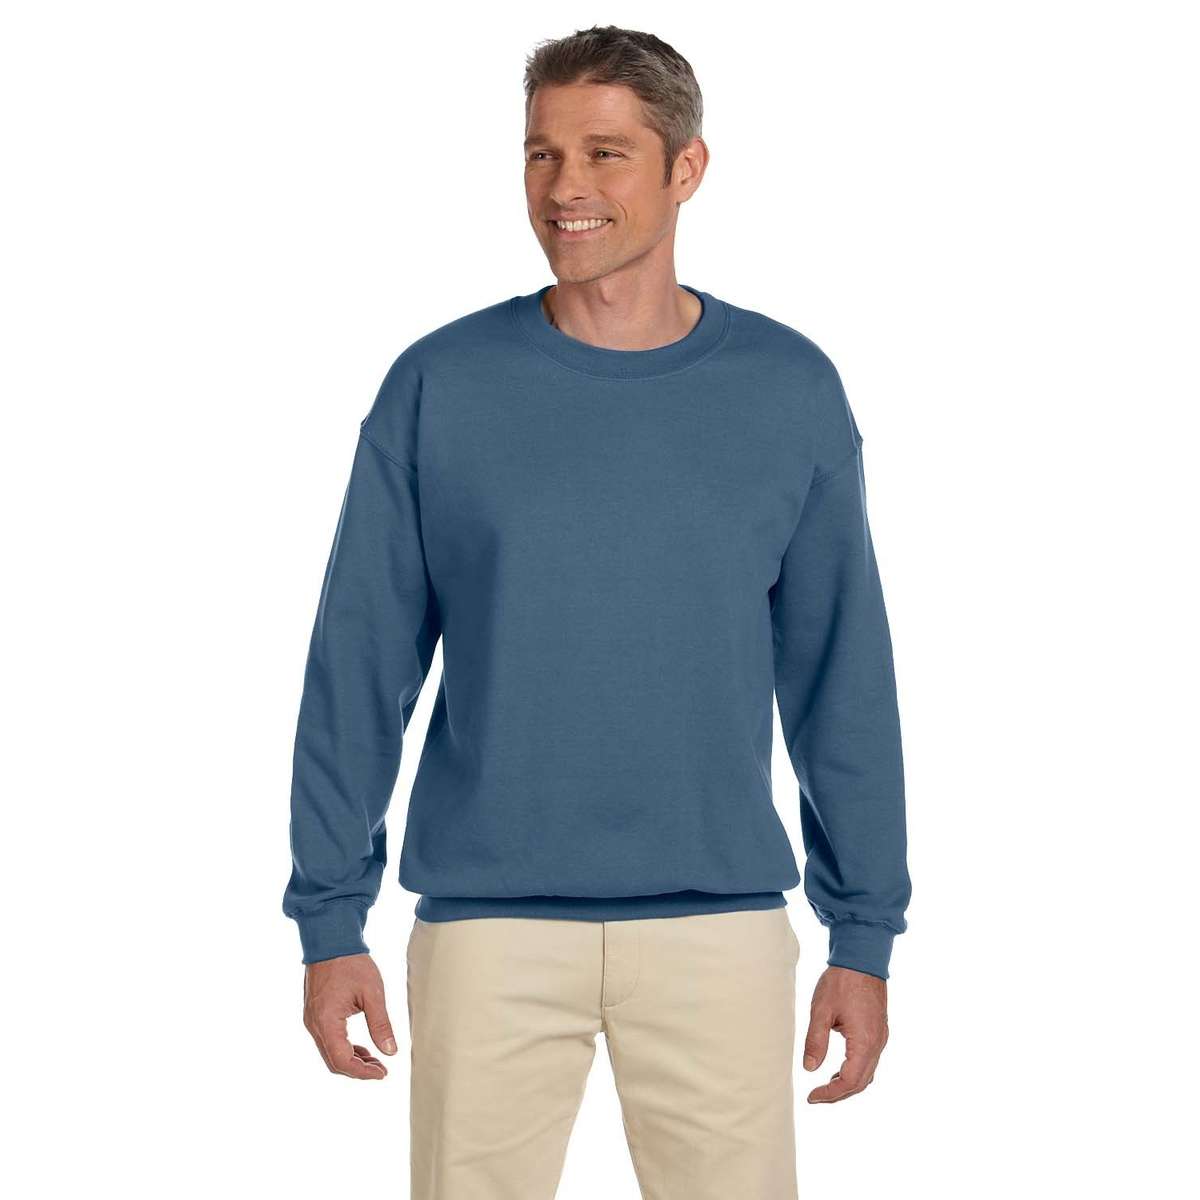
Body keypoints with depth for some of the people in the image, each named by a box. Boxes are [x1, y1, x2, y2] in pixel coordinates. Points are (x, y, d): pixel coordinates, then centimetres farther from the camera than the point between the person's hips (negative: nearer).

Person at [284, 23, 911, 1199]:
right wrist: (330, 920, -1)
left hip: (721, 926, 1)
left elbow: (842, 676, 5)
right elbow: (360, 664, 1)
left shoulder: (790, 391, 1)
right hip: (488, 926, 0)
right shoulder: (438, 385, -1)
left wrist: (866, 934, 4)